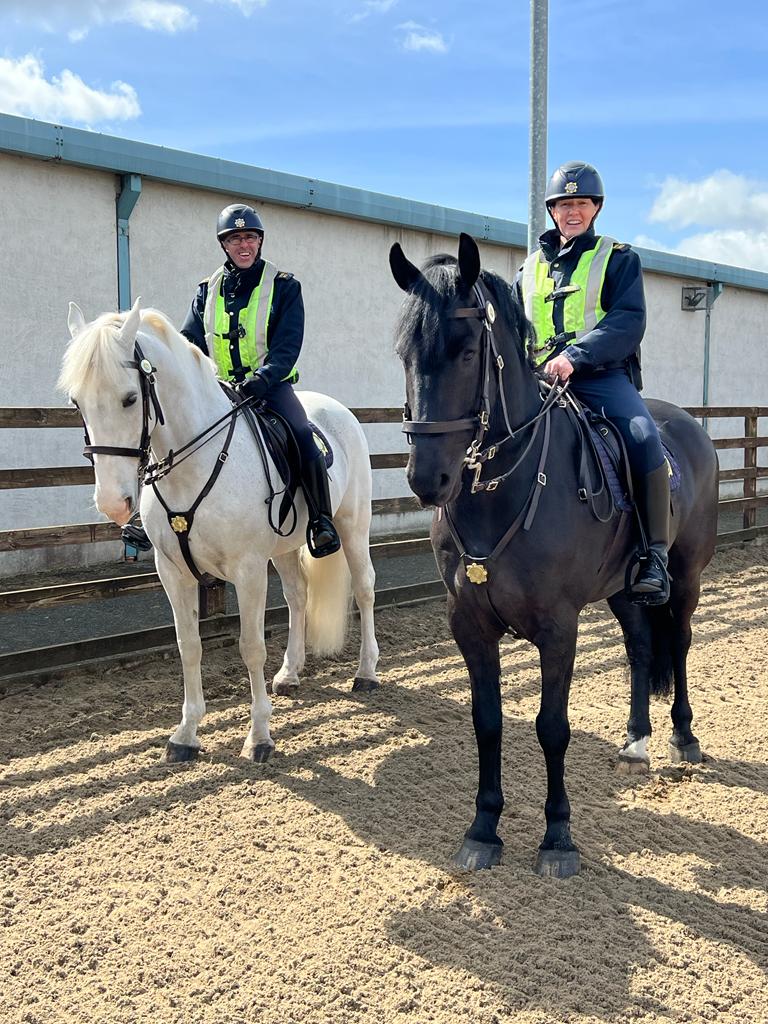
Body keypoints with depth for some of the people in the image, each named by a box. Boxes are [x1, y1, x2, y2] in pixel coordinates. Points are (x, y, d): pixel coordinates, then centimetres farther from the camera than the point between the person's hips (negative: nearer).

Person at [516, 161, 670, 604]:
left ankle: (655, 555, -22)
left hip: (603, 376, -4)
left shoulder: (618, 259, 9)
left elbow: (629, 322, -7)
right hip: (539, 381, 4)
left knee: (644, 436, -29)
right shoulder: (531, 268, 21)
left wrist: (575, 356, -22)